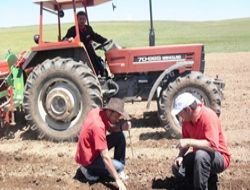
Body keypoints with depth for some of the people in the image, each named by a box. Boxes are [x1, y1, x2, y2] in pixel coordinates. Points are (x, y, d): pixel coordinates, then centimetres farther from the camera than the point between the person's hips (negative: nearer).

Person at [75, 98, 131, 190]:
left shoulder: (99, 112, -9)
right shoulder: (98, 126, -34)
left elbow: (111, 128, 9)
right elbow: (105, 157, -33)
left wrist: (121, 127, -15)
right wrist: (118, 180, -30)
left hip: (94, 148, 9)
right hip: (88, 158, -9)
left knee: (120, 135, -1)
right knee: (119, 167, -16)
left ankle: (118, 170, 7)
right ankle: (89, 170, 2)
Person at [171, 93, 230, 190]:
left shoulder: (208, 116, -27)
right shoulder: (186, 119, -4)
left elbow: (212, 146, -35)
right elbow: (185, 142, 7)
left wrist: (189, 142, -34)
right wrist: (180, 156, -12)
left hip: (219, 158, -8)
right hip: (198, 156, 8)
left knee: (201, 155, -38)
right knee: (177, 168, -7)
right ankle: (209, 179, 8)